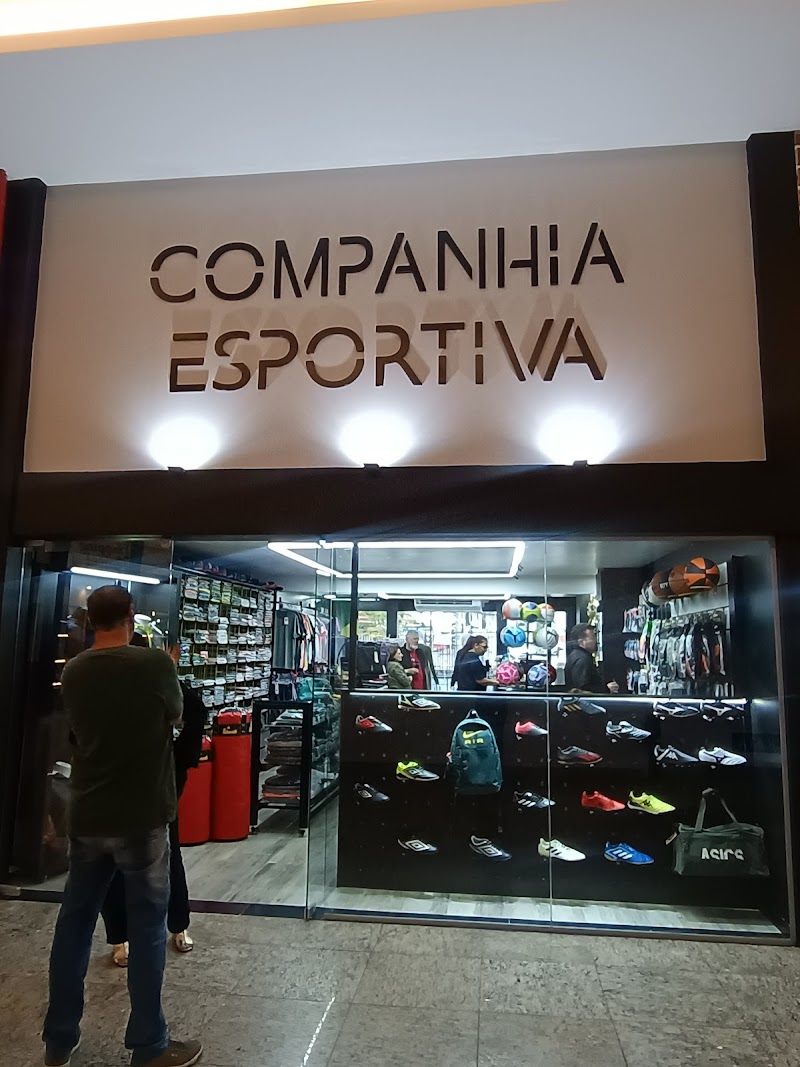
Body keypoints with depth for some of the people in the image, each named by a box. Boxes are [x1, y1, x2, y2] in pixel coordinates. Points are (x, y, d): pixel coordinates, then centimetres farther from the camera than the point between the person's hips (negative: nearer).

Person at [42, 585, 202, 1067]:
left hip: (86, 817, 5)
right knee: (147, 925, 8)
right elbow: (176, 718, 1)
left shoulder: (73, 672, -2)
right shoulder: (155, 662, -16)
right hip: (140, 818, -4)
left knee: (75, 921, 17)